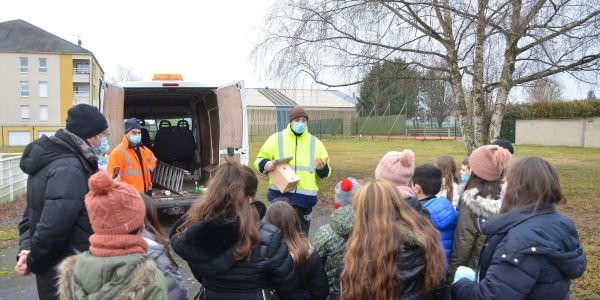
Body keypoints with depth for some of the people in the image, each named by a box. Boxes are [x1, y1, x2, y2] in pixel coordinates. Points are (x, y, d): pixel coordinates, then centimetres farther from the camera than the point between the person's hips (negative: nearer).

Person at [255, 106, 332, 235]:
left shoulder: (315, 143, 9)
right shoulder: (276, 139, 3)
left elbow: (326, 172, 13)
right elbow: (260, 159, 8)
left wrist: (322, 168, -11)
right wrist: (265, 165, -14)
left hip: (305, 198, 2)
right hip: (280, 196, -2)